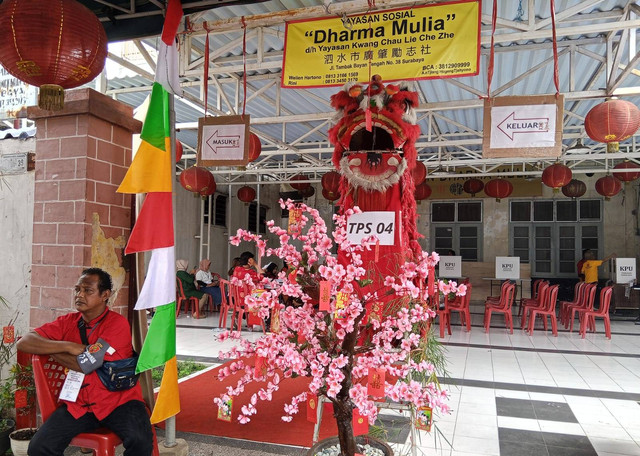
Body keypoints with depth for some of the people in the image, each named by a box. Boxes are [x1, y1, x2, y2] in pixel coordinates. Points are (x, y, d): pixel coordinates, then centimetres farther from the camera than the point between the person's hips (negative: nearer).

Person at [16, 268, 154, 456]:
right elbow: (24, 342, -3)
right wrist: (67, 346, -16)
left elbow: (88, 364, -17)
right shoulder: (67, 322, 7)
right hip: (77, 404, 5)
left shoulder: (118, 324, -11)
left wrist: (47, 349, -4)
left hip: (118, 401, -4)